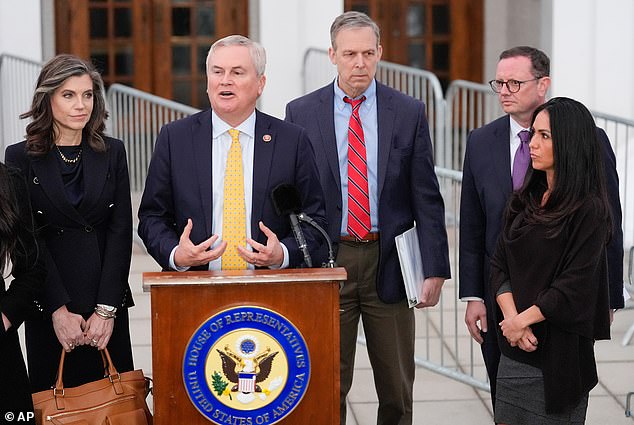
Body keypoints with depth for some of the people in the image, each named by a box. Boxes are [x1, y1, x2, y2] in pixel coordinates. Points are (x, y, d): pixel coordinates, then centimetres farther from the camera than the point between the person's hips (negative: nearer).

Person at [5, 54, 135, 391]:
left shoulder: (112, 153, 6)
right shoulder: (21, 158, -1)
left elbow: (121, 230, 0)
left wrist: (106, 309, -8)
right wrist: (58, 309, -12)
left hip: (107, 303, 2)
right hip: (48, 307, -1)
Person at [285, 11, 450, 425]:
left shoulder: (409, 112, 2)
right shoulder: (301, 113, 2)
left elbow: (427, 199, 1)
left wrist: (435, 268, -5)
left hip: (390, 262, 1)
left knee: (397, 390, 10)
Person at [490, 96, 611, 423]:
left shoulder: (589, 210, -11)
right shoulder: (524, 201, 9)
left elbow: (575, 286, -16)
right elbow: (499, 265, 6)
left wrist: (522, 320, -11)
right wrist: (510, 316, -10)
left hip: (559, 354, -6)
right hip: (515, 348, 6)